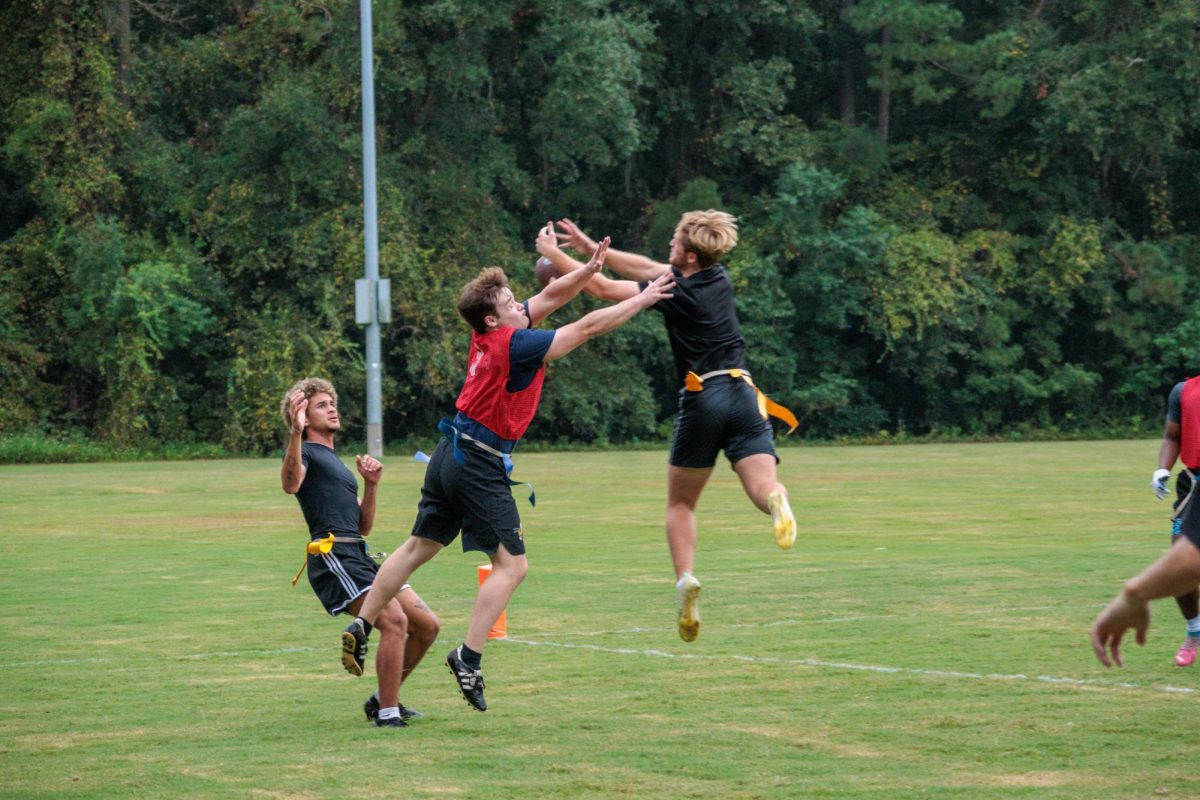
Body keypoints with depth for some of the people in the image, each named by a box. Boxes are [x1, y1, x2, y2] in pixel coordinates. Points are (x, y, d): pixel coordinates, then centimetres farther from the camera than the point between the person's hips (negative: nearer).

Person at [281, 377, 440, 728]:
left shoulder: (336, 463, 30)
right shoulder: (306, 452, 4)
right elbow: (291, 484, -22)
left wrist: (371, 485, 13)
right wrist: (296, 432, -33)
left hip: (359, 558, 9)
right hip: (332, 556, -9)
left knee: (426, 624, 6)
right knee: (394, 619, -24)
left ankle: (381, 700, 17)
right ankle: (387, 713, -19)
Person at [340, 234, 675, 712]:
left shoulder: (492, 333, 7)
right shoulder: (514, 346, -16)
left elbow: (549, 298, 16)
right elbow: (586, 328, -13)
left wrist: (587, 271, 2)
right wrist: (640, 300, -5)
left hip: (451, 454, 9)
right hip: (479, 464, -9)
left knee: (418, 549, 16)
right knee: (511, 564, -5)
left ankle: (360, 628, 17)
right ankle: (469, 657, -12)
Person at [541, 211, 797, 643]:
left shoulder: (678, 292, -6)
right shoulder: (719, 278, 13)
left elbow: (604, 288, -2)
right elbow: (647, 269, 22)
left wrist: (555, 254, 11)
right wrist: (591, 247, 23)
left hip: (701, 400, -4)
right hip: (742, 393, 4)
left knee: (680, 503, 11)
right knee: (761, 484, -10)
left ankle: (685, 577, -8)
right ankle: (776, 500, -47)